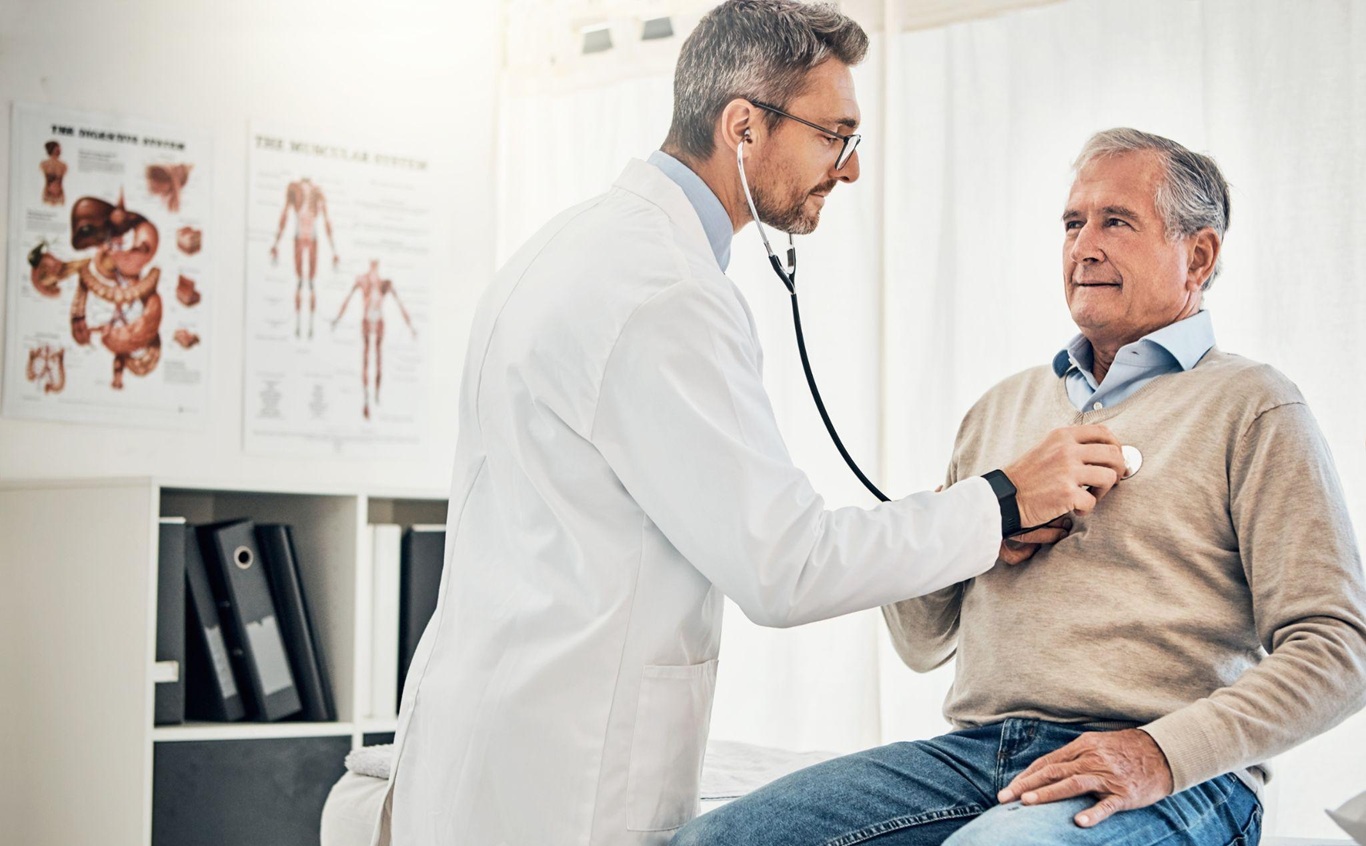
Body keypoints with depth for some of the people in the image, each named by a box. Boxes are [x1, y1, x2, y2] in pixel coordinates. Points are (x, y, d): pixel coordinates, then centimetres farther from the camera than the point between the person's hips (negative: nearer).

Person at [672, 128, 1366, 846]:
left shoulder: (1251, 408, 5)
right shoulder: (1003, 408, 22)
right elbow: (925, 644, 23)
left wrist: (1164, 754, -18)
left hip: (1171, 780, -5)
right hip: (977, 752, 5)